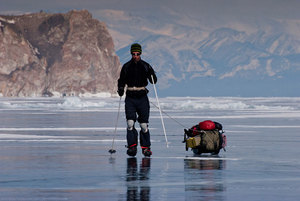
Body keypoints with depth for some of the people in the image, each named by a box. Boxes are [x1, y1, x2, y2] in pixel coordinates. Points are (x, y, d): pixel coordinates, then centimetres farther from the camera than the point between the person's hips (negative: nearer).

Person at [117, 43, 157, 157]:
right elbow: (121, 80, 15)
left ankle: (146, 147, 10)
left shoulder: (145, 66, 3)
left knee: (144, 124, -1)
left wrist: (152, 75, -19)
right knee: (130, 123, -13)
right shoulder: (126, 67, 7)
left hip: (142, 97, -1)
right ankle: (132, 146, -8)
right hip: (130, 98, 1)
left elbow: (154, 81, 1)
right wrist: (121, 89, -4)